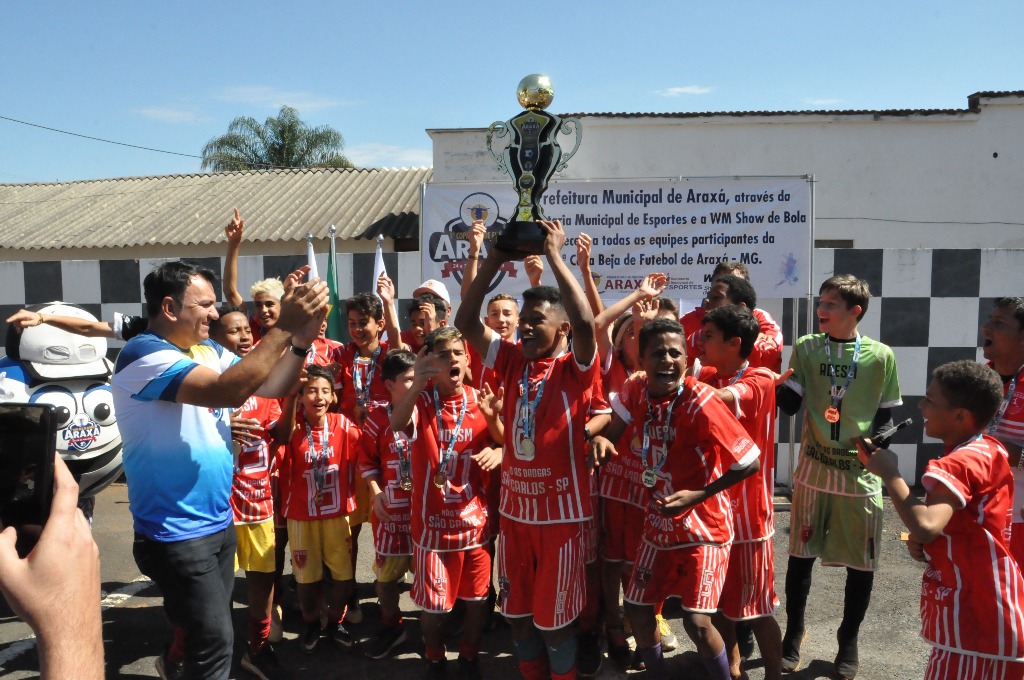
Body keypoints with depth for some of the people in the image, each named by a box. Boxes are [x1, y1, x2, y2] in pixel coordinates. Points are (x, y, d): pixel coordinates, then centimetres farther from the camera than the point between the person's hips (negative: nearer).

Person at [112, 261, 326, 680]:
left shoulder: (209, 350, 6)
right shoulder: (144, 354, -20)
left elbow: (270, 386, 3)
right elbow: (228, 391, -33)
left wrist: (301, 338, -14)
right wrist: (284, 327, -32)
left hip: (218, 520, 8)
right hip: (176, 531, -8)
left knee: (205, 629, 23)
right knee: (214, 644, -1)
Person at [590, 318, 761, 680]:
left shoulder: (701, 403, -26)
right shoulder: (636, 390, -10)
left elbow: (751, 462, -21)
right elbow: (616, 428, 7)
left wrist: (699, 495, -24)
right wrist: (600, 437, -16)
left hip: (703, 525, -6)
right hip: (659, 521, 6)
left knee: (697, 622, -9)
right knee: (637, 608, 12)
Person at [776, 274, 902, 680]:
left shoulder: (880, 356, -3)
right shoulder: (806, 348, -1)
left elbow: (886, 417, 5)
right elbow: (789, 403, -5)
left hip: (861, 472, 0)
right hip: (813, 468, 1)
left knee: (861, 562, 9)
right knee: (801, 554, 9)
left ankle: (849, 639, 30)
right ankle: (794, 632, 28)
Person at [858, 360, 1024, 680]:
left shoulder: (961, 463, -23)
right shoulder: (987, 450, 9)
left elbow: (926, 527, -38)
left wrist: (888, 473, -25)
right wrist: (922, 541, 0)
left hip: (974, 619, -10)